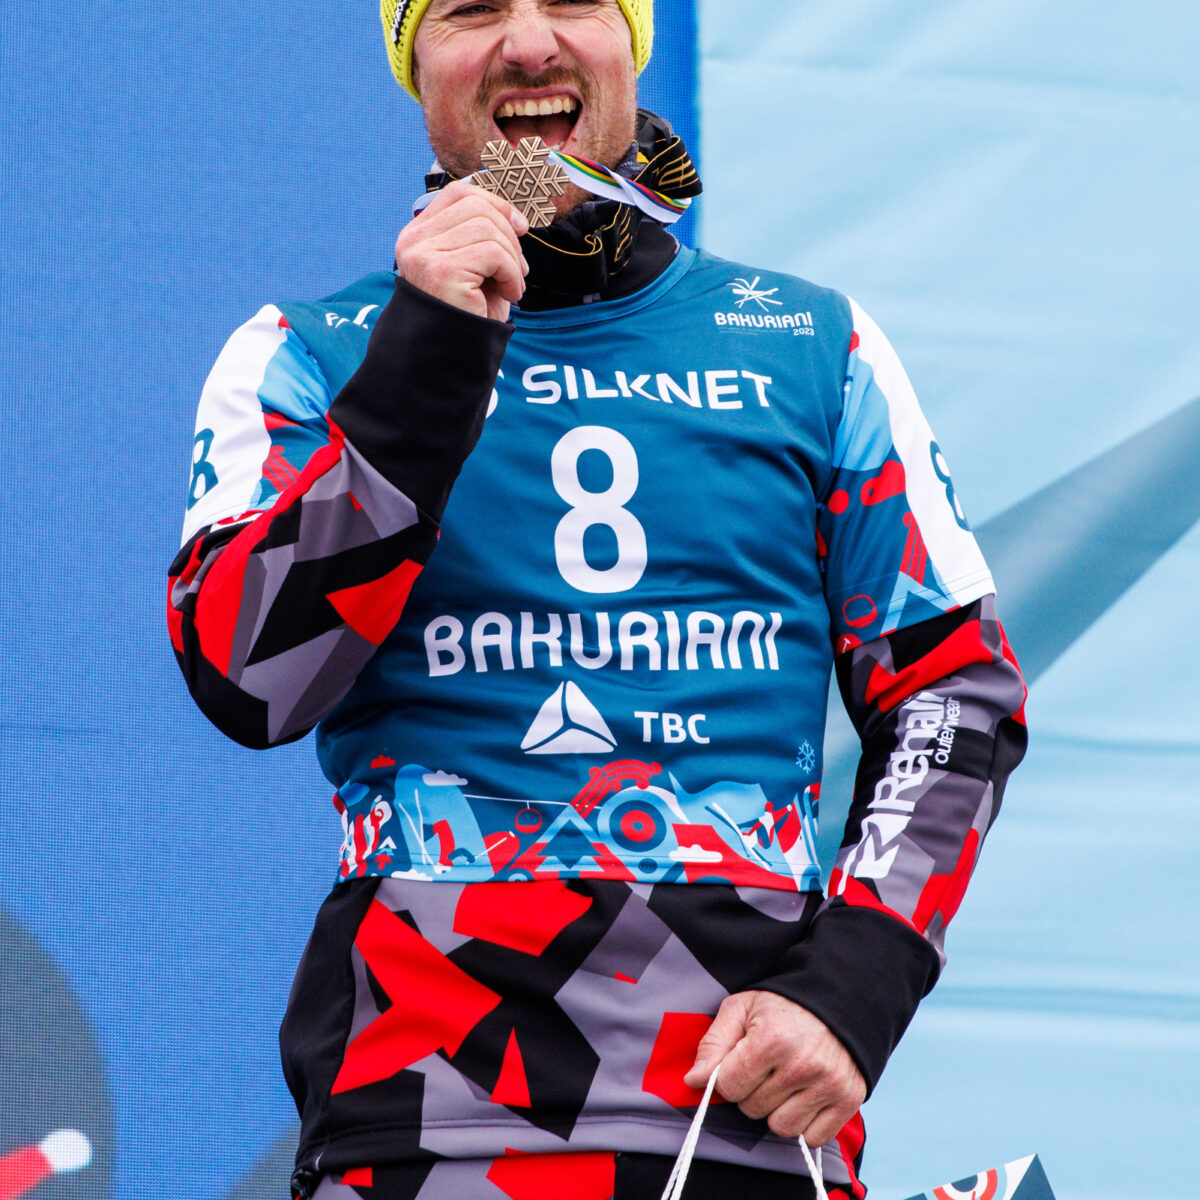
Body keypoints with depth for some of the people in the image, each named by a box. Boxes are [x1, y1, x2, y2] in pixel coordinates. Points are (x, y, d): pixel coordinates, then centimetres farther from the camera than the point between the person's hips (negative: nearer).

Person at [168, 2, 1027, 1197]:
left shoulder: (814, 344, 11)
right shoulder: (306, 356, 8)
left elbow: (953, 684, 10)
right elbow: (247, 685, -7)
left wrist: (849, 988, -4)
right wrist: (424, 366, -14)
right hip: (432, 1071, -1)